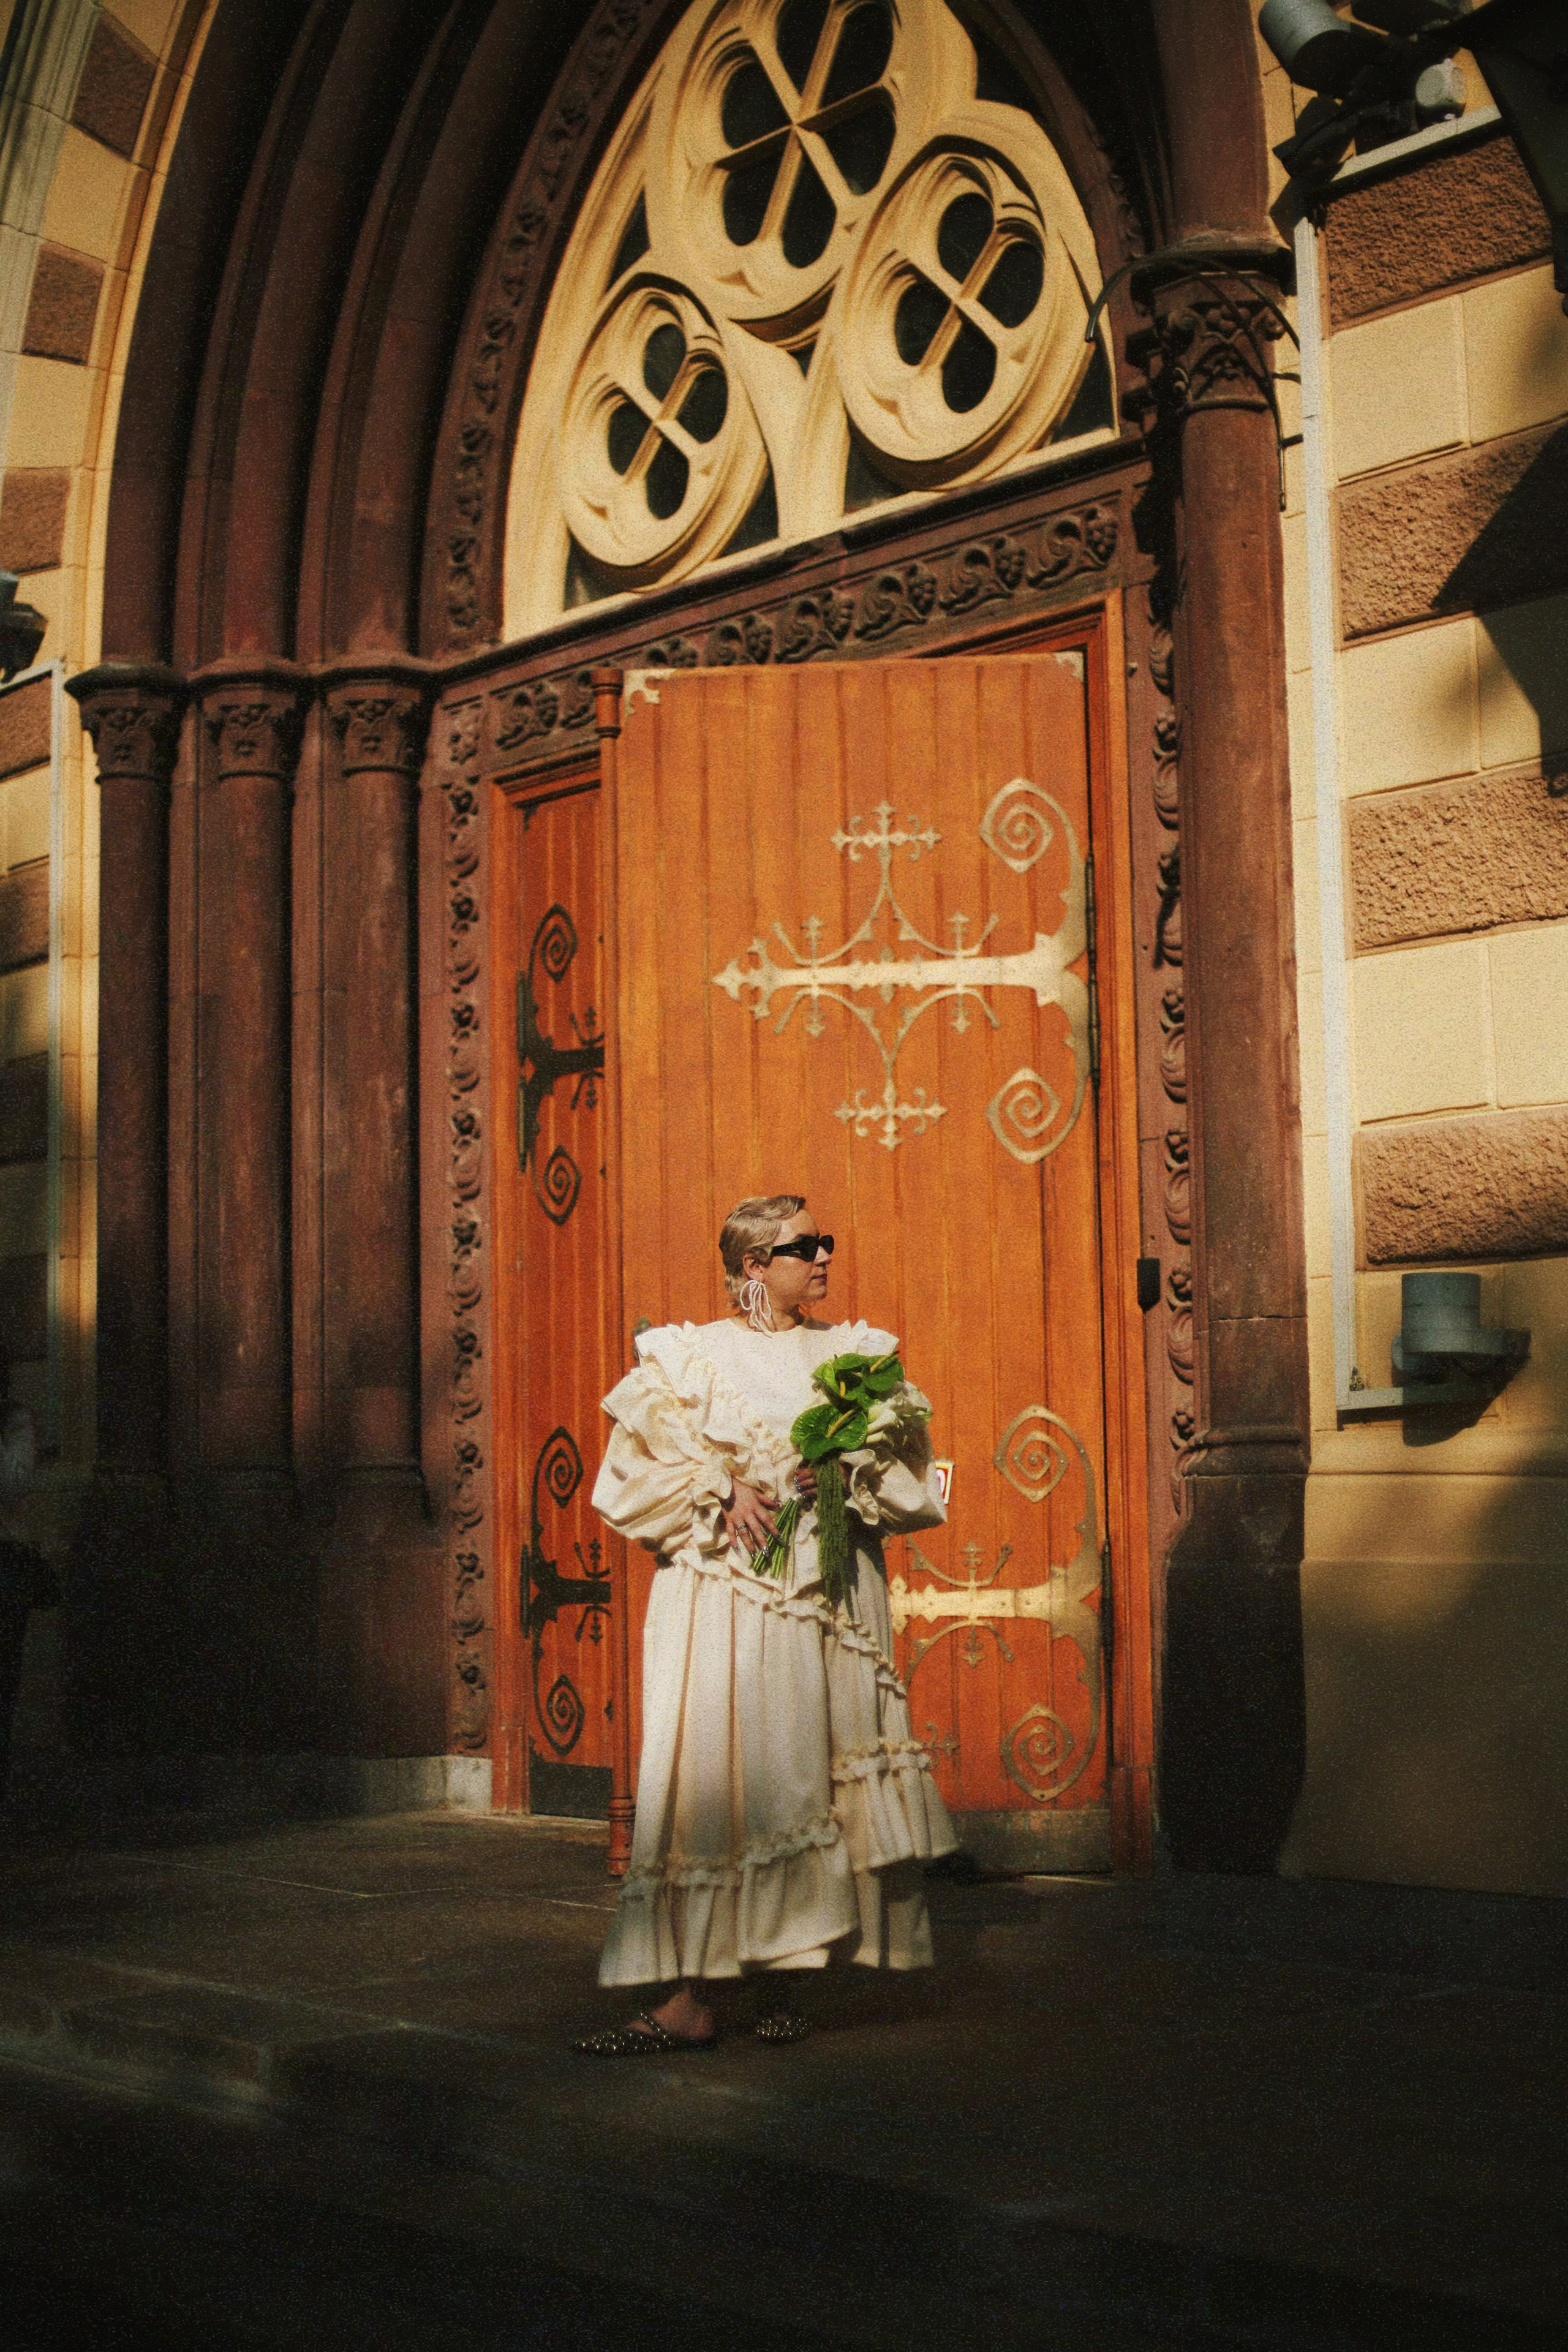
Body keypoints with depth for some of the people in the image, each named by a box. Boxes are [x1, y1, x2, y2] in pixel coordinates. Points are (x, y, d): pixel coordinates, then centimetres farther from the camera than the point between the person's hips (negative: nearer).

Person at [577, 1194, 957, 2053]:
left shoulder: (856, 1354, 14)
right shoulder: (689, 1357, 5)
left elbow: (909, 1475, 11)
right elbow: (635, 1475, 0)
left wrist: (845, 1475, -8)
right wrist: (720, 1497, -13)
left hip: (831, 1597, 3)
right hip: (726, 1601, -3)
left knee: (812, 1779, -1)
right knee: (715, 1780, -9)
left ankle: (782, 1981, 9)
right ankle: (690, 1999, -9)